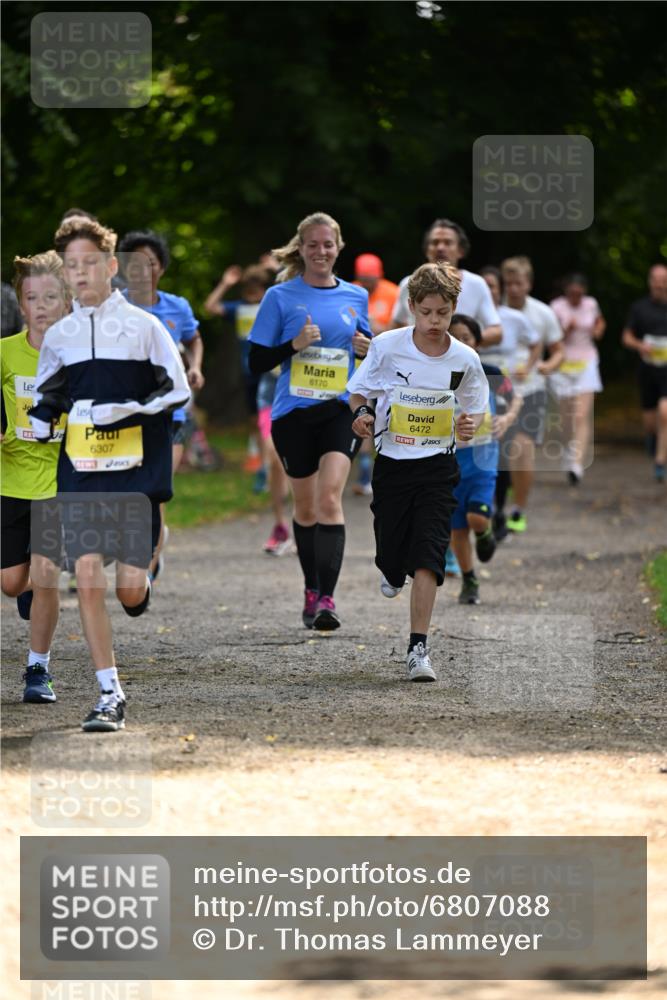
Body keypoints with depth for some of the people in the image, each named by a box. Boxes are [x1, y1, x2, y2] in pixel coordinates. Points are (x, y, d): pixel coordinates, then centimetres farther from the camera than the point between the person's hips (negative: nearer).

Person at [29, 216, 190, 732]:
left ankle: (143, 581, 35)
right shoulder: (59, 336, 11)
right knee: (87, 577, -11)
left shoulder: (143, 326, 0)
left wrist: (121, 409, -14)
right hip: (80, 476, 3)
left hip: (137, 474, -3)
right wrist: (41, 420, 2)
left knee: (130, 589, -6)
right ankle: (110, 695, -5)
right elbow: (47, 396, 24)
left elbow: (178, 392, -2)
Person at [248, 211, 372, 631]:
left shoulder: (356, 297, 7)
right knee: (306, 507, 10)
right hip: (294, 412, 0)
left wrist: (369, 349, -2)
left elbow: (366, 344, 21)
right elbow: (257, 362, -1)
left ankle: (327, 599, -22)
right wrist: (295, 345, -17)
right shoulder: (281, 297, 0)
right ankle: (312, 591, 29)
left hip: (341, 410, 0)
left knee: (330, 497, -17)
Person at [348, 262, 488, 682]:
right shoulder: (386, 346, -8)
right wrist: (362, 413, -16)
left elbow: (476, 408, 9)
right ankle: (392, 572, 48)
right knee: (392, 554, 8)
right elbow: (360, 391, 5)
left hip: (438, 465, -1)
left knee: (427, 555, -13)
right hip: (391, 461, 1)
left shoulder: (465, 359, -5)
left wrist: (470, 424, -13)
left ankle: (419, 647, -13)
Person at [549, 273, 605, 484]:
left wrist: (598, 330, -1)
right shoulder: (557, 307, -5)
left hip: (586, 364, 0)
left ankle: (577, 464, -25)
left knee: (582, 416, -15)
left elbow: (600, 321, 22)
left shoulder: (591, 304, 3)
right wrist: (566, 330, -24)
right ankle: (570, 457, 33)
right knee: (567, 417, 8)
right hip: (563, 365, 0)